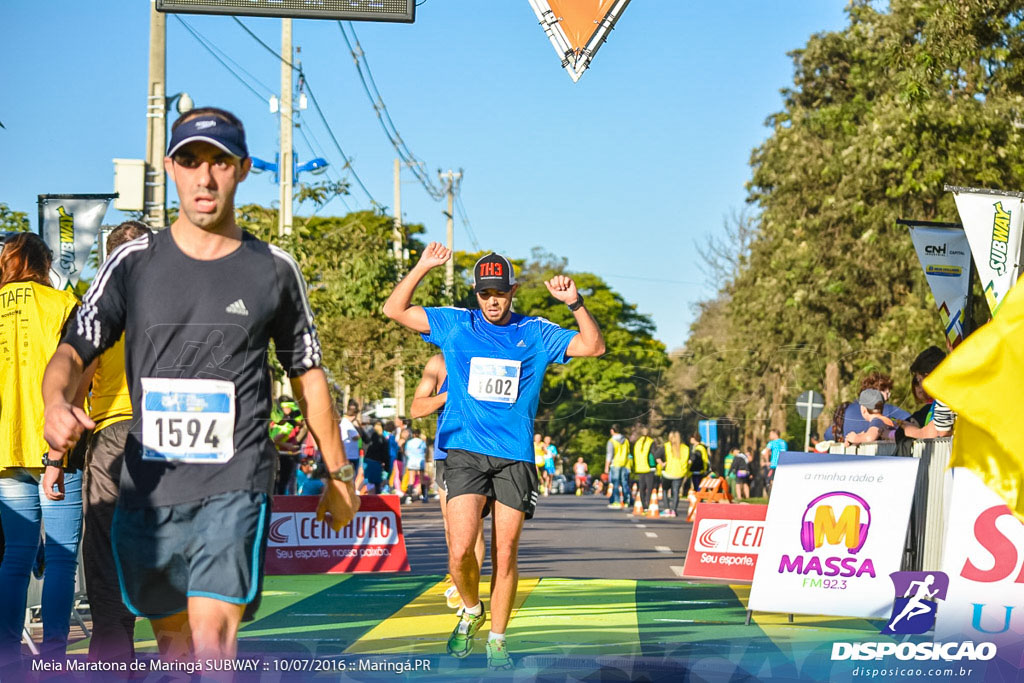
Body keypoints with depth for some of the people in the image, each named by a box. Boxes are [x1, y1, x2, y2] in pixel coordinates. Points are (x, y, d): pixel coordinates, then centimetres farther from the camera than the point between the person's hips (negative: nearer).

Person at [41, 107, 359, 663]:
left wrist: (338, 474, 20)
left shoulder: (274, 270, 6)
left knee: (211, 649, -16)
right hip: (146, 492, 2)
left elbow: (308, 375, 16)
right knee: (174, 648, 11)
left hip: (234, 491, -2)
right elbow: (75, 350, 0)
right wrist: (57, 402, -23)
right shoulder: (134, 263, 6)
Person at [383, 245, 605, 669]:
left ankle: (497, 639, 16)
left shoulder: (535, 333, 8)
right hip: (465, 453, -1)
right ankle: (471, 610, 17)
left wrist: (575, 303, -10)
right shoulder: (456, 325, 7)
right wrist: (423, 268, -4)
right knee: (461, 550, -13)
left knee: (505, 554, 1)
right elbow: (394, 310, 6)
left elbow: (594, 347, 4)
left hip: (515, 458, 1)